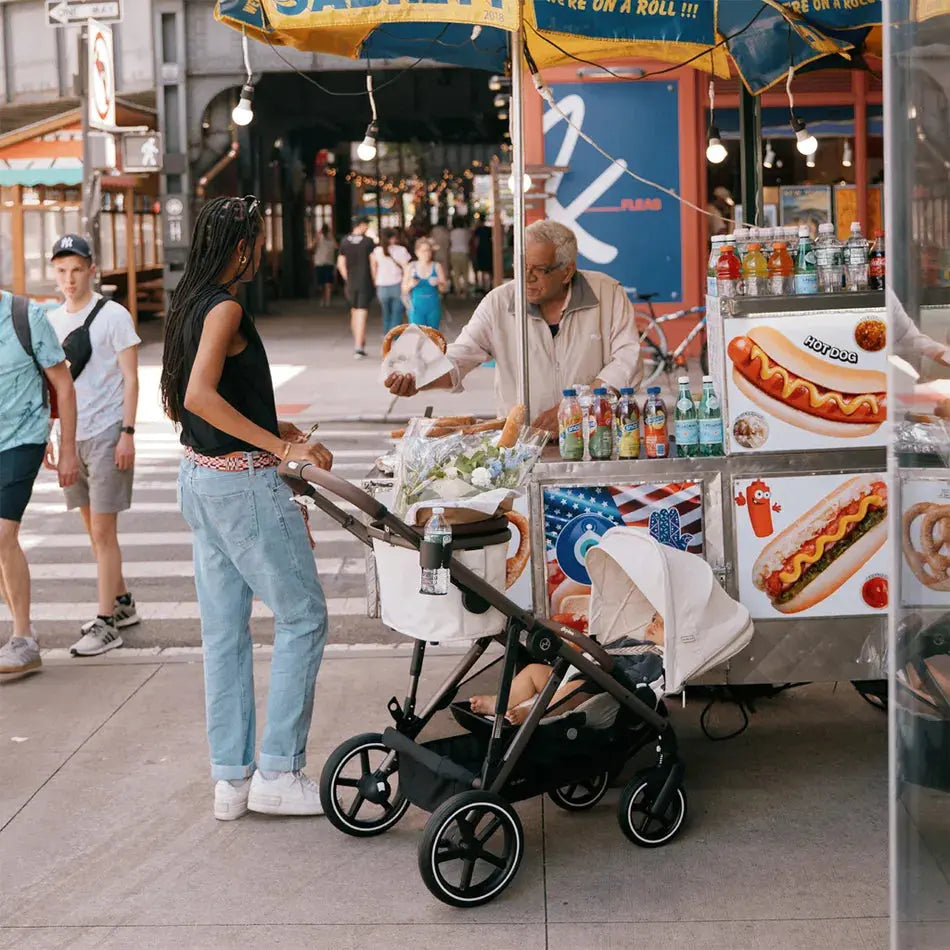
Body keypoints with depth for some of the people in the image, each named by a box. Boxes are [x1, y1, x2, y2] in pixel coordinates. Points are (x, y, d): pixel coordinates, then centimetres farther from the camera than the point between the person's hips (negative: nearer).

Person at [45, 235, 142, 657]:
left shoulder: (113, 316, -7)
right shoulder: (51, 321, 10)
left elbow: (130, 379, -8)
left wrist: (127, 433, -14)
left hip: (106, 435, -6)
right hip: (72, 436, 6)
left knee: (103, 531, -7)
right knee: (93, 527, 14)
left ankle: (106, 623, -2)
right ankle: (122, 602, 28)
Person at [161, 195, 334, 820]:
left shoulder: (187, 306, 12)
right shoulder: (225, 308, -15)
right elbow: (199, 396, -28)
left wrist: (267, 428, 17)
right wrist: (281, 446, -26)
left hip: (200, 480, 9)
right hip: (244, 484, -9)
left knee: (224, 632, 11)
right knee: (303, 616, 1)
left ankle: (232, 779, 17)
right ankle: (278, 772, 2)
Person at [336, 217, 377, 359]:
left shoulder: (345, 241, 3)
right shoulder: (368, 241, -9)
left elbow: (340, 264, 5)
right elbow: (373, 263, -10)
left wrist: (347, 280, 14)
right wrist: (374, 280, 0)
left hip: (351, 282, 4)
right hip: (365, 282, -4)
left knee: (354, 312, 18)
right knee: (362, 313, -4)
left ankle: (358, 343, 26)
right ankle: (359, 347, -10)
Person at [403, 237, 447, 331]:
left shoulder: (437, 266, 2)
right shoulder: (411, 267, 1)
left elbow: (444, 288, 2)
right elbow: (404, 290, 5)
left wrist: (438, 283, -19)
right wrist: (410, 285, -17)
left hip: (433, 307, 1)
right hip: (417, 308, -1)